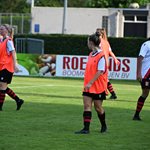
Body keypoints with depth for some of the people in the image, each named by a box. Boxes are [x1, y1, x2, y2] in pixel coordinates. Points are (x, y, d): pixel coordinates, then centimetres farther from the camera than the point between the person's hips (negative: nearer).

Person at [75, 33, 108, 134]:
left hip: (98, 87, -7)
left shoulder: (101, 55, -15)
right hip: (88, 86, 7)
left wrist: (90, 83, -22)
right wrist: (87, 83, 16)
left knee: (98, 107, 6)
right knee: (87, 106, -4)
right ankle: (86, 128, -7)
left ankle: (104, 126, 27)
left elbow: (100, 71, -19)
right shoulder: (91, 55, 10)